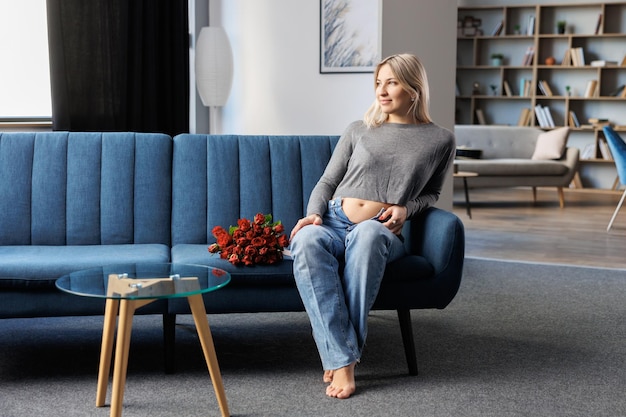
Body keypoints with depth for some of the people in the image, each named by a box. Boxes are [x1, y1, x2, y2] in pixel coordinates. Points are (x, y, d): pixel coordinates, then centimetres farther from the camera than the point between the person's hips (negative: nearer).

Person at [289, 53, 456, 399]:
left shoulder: (439, 140, 14)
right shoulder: (358, 131, 18)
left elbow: (432, 193, 21)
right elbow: (327, 182, 17)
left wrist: (406, 208, -1)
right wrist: (313, 214, -4)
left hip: (382, 232, -1)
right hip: (333, 222, 2)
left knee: (369, 232, -41)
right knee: (307, 241, -37)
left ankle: (338, 351, -34)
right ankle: (342, 359, -39)